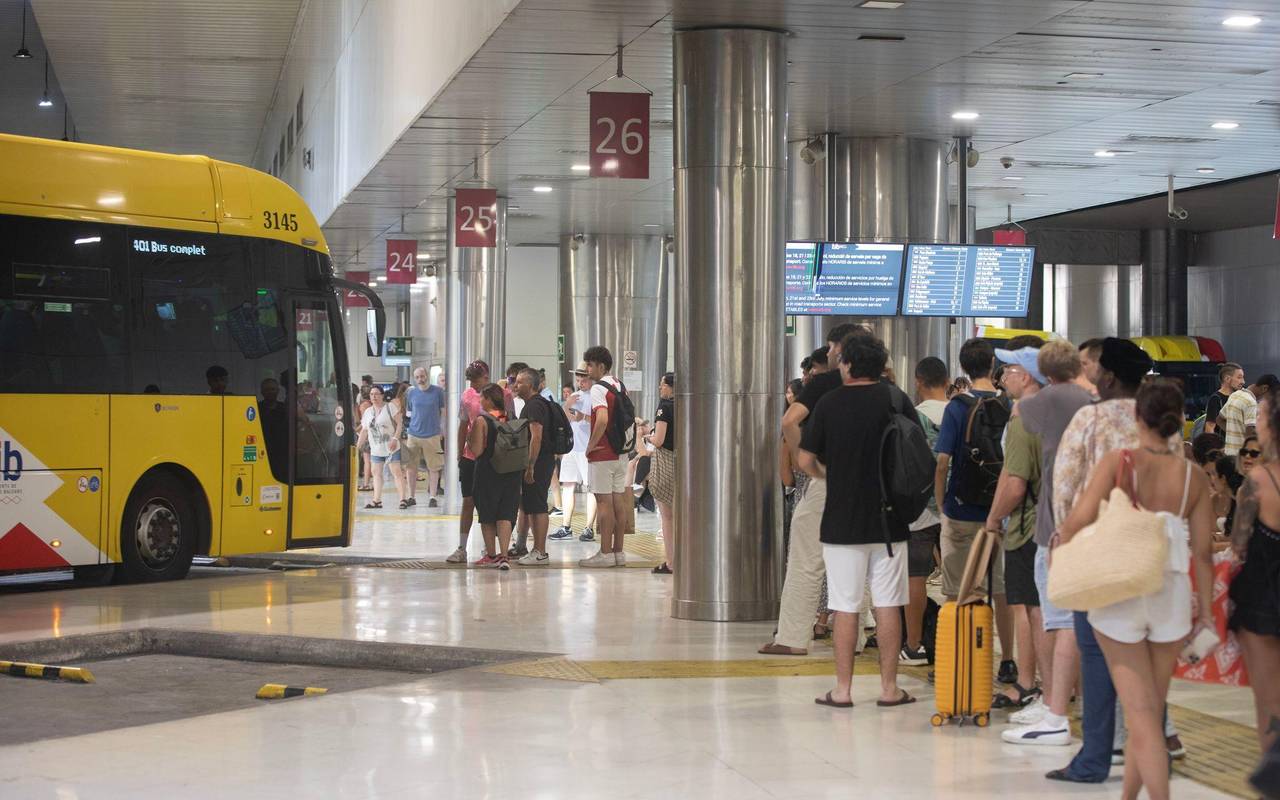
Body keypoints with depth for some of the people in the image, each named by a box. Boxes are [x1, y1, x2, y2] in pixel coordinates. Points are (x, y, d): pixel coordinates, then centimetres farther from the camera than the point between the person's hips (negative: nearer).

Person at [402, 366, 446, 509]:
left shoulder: (438, 391, 1)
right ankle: (411, 497, 12)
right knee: (410, 466, 3)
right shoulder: (411, 393, 7)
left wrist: (443, 426, -1)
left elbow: (443, 411, 7)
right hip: (414, 434, 2)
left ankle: (432, 497, 9)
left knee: (433, 467, 1)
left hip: (432, 434, -2)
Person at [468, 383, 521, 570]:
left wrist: (469, 437, 4)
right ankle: (503, 555, -9)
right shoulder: (510, 420, 5)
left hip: (488, 472, -4)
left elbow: (476, 451, -13)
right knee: (505, 515, 2)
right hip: (511, 472, 4)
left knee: (487, 516, 11)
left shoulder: (481, 421, -11)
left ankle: (491, 555, 18)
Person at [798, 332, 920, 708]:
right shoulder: (896, 400, -1)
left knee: (846, 608, 3)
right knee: (888, 605, 6)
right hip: (890, 519, 1)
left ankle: (843, 689, 6)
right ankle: (889, 688, 9)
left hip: (842, 519, -1)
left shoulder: (830, 403, -5)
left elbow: (806, 459, -2)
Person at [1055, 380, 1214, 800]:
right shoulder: (1193, 477, 0)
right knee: (1151, 709, 17)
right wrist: (1206, 609, 12)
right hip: (1171, 595, 3)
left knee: (1141, 713, -2)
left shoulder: (1117, 462, -10)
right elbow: (1203, 551, 1)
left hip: (1119, 592, -3)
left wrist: (1058, 552, 2)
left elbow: (1079, 518, -18)